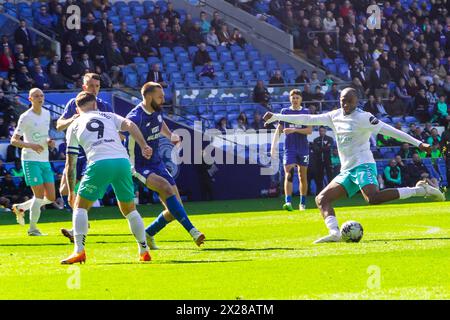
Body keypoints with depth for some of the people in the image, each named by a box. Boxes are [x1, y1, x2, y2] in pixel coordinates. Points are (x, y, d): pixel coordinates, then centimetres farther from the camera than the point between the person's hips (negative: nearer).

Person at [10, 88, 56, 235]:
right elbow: (14, 140, -12)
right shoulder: (26, 117, -10)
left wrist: (49, 140, 2)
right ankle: (32, 228, 5)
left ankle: (20, 208, 24)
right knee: (39, 195, -11)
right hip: (31, 160, -7)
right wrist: (30, 145, -28)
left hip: (45, 161, 7)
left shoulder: (46, 113, 11)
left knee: (51, 198, 3)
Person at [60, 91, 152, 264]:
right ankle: (144, 251, 20)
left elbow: (70, 164, 25)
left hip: (99, 164, -2)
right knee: (129, 209, 20)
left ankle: (79, 251, -5)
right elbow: (130, 125, 7)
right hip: (123, 161, 2)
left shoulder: (74, 125, 25)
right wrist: (144, 146, 0)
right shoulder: (109, 116, 28)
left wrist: (71, 192, 31)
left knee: (80, 206, 10)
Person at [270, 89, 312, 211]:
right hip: (289, 148, -1)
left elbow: (309, 130, -6)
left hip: (303, 148, 1)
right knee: (288, 174, -15)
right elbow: (279, 129, 9)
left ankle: (302, 203, 17)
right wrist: (274, 145, 1)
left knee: (303, 176, 7)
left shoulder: (306, 112, 3)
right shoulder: (285, 111, 6)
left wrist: (294, 130, -17)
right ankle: (288, 202, -23)